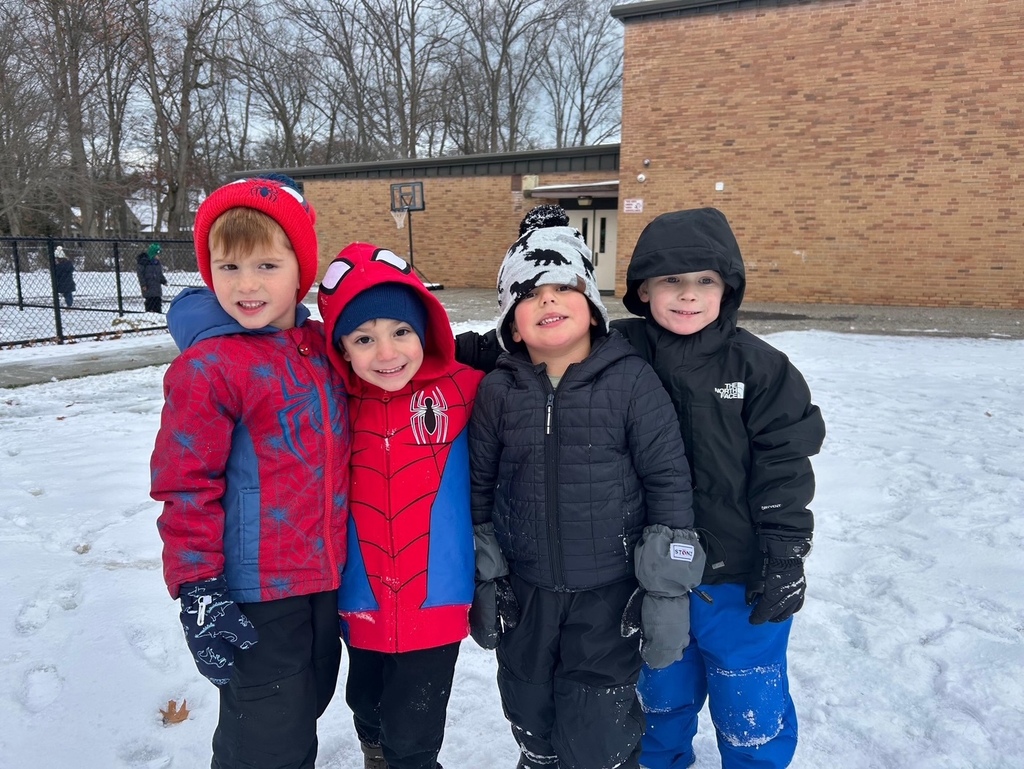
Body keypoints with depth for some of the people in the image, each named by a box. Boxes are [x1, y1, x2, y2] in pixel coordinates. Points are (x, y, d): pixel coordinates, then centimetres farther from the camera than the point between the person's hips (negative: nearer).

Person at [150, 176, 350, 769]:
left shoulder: (320, 345, 3)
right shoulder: (207, 368, -16)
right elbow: (186, 487, -15)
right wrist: (198, 590, -15)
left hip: (325, 577, 6)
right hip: (257, 592, -6)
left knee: (307, 708, 25)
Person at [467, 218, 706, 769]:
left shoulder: (631, 381, -12)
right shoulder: (497, 391, -4)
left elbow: (669, 483, -10)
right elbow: (479, 487, 4)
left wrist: (668, 591, -8)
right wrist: (482, 579, 7)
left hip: (609, 593, -3)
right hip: (524, 590, 3)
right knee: (531, 720, 23)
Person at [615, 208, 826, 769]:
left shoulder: (759, 368, -11)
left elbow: (784, 467, -9)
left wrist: (785, 559, -9)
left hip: (739, 579, -2)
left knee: (750, 703, 15)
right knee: (661, 689, 25)